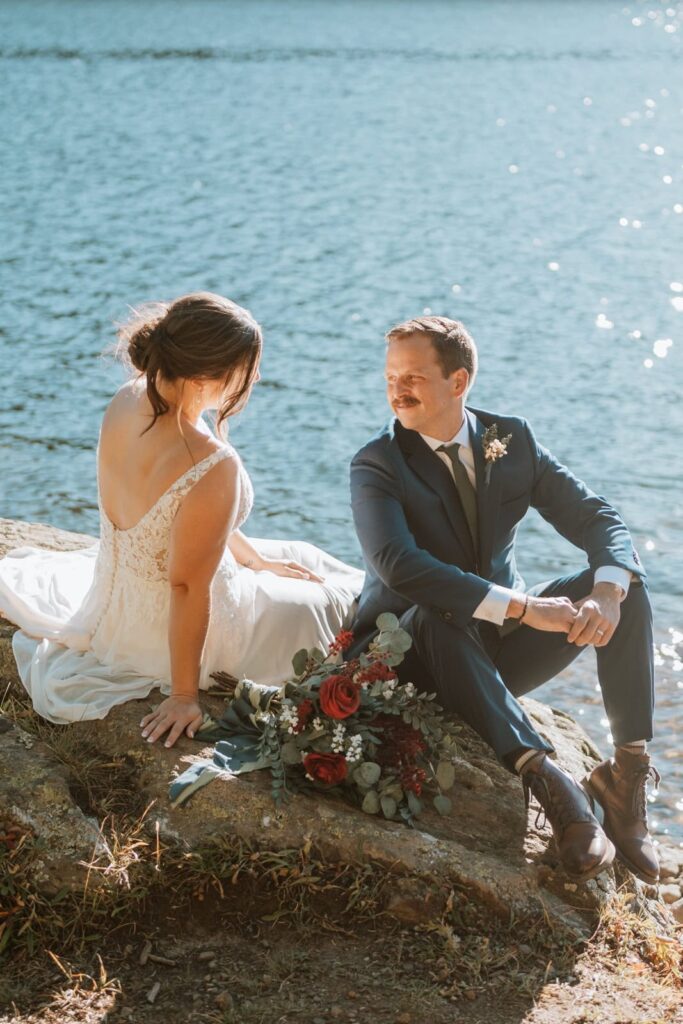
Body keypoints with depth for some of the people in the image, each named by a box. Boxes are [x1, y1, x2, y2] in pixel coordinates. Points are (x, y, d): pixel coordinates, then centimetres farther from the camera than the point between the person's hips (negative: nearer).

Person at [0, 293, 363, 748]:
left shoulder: (127, 401, -13)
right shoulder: (214, 466, -37)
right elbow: (189, 587, -28)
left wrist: (256, 559, 14)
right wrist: (185, 696, -16)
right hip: (177, 630, -7)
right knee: (327, 599, 14)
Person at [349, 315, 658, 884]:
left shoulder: (512, 439, -1)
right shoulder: (377, 465, -13)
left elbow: (599, 519, -6)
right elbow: (398, 565, -31)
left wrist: (606, 594, -30)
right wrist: (522, 607, -38)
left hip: (501, 644, 4)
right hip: (418, 650, -4)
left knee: (624, 584, -15)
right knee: (435, 614, -38)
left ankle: (629, 769, -18)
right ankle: (548, 778, -41)